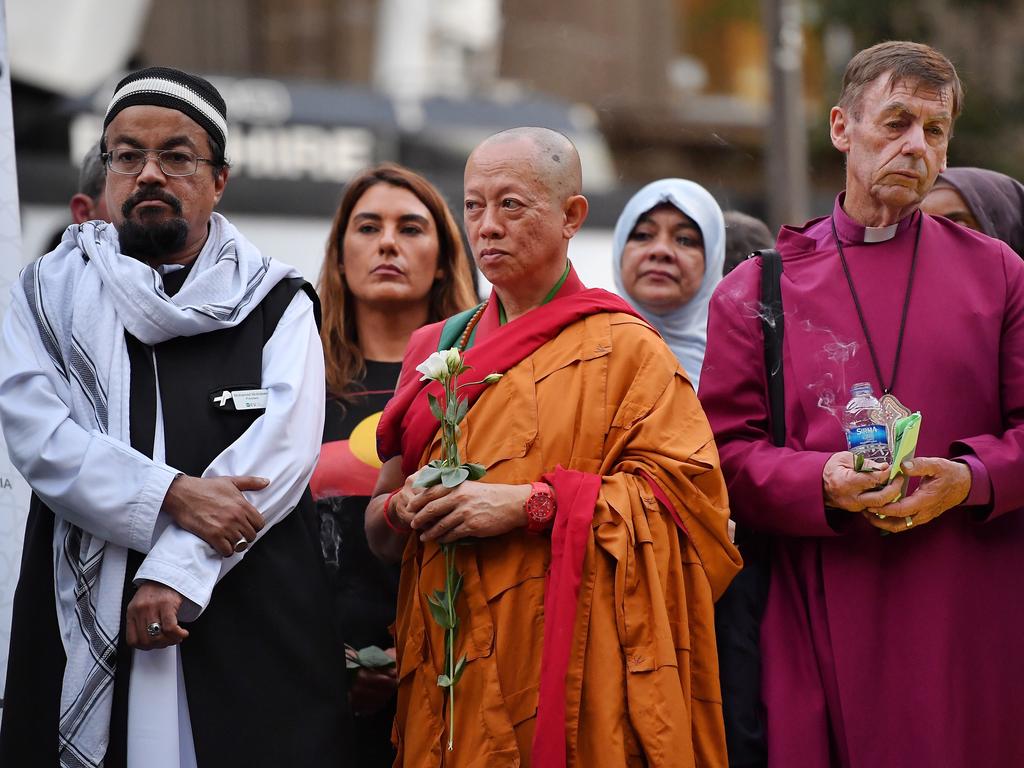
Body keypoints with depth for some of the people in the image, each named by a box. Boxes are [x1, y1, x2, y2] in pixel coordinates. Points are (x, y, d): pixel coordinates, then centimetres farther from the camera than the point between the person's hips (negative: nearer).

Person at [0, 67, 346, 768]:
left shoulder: (276, 302, 10)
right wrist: (173, 494, -15)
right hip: (83, 614, 1)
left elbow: (284, 445, -5)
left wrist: (177, 568, -15)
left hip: (250, 616, 0)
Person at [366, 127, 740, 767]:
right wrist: (402, 510, -7)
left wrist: (530, 503, -17)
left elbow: (682, 491, -11)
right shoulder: (437, 349, 15)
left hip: (574, 660, -4)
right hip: (456, 661, 4)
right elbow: (378, 527, 17)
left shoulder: (622, 348, 1)